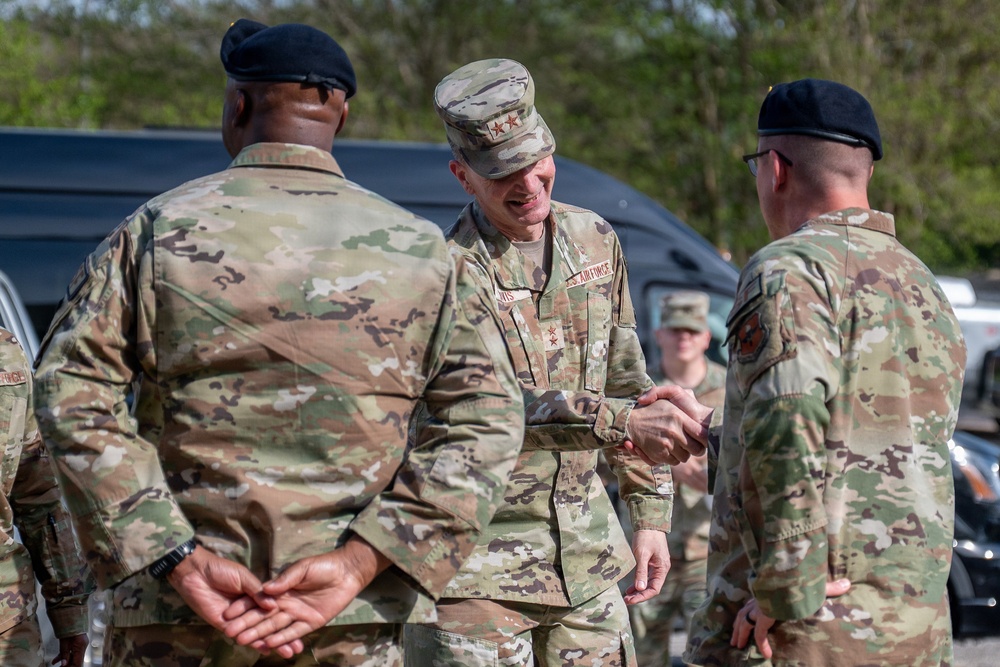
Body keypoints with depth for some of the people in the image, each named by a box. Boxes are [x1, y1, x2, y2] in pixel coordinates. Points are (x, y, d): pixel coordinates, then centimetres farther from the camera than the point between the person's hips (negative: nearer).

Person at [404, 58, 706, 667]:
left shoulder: (594, 240, 7)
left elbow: (626, 379, 15)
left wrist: (651, 513, 12)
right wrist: (623, 421, -34)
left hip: (585, 547, 6)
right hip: (478, 566, -6)